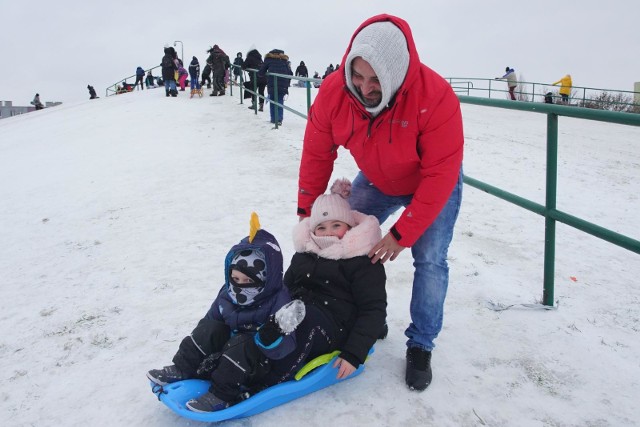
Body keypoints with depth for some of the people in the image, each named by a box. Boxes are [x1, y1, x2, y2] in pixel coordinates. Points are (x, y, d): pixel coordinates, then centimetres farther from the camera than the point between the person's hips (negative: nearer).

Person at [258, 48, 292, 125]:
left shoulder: (268, 59, 13)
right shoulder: (284, 60, 20)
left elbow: (261, 73, 7)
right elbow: (290, 73, 12)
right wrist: (287, 83, 20)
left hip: (272, 84, -1)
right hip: (283, 85, 2)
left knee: (272, 101, 12)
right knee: (280, 101, 6)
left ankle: (273, 119, 11)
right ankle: (279, 119, -6)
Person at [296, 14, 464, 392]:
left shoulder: (435, 97, -38)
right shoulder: (334, 91, -27)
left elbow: (440, 176, -34)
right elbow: (317, 153, -13)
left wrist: (401, 235, -32)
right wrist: (306, 210, -7)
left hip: (433, 184, -4)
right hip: (377, 180, 4)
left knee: (430, 261, -12)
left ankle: (421, 346, 8)